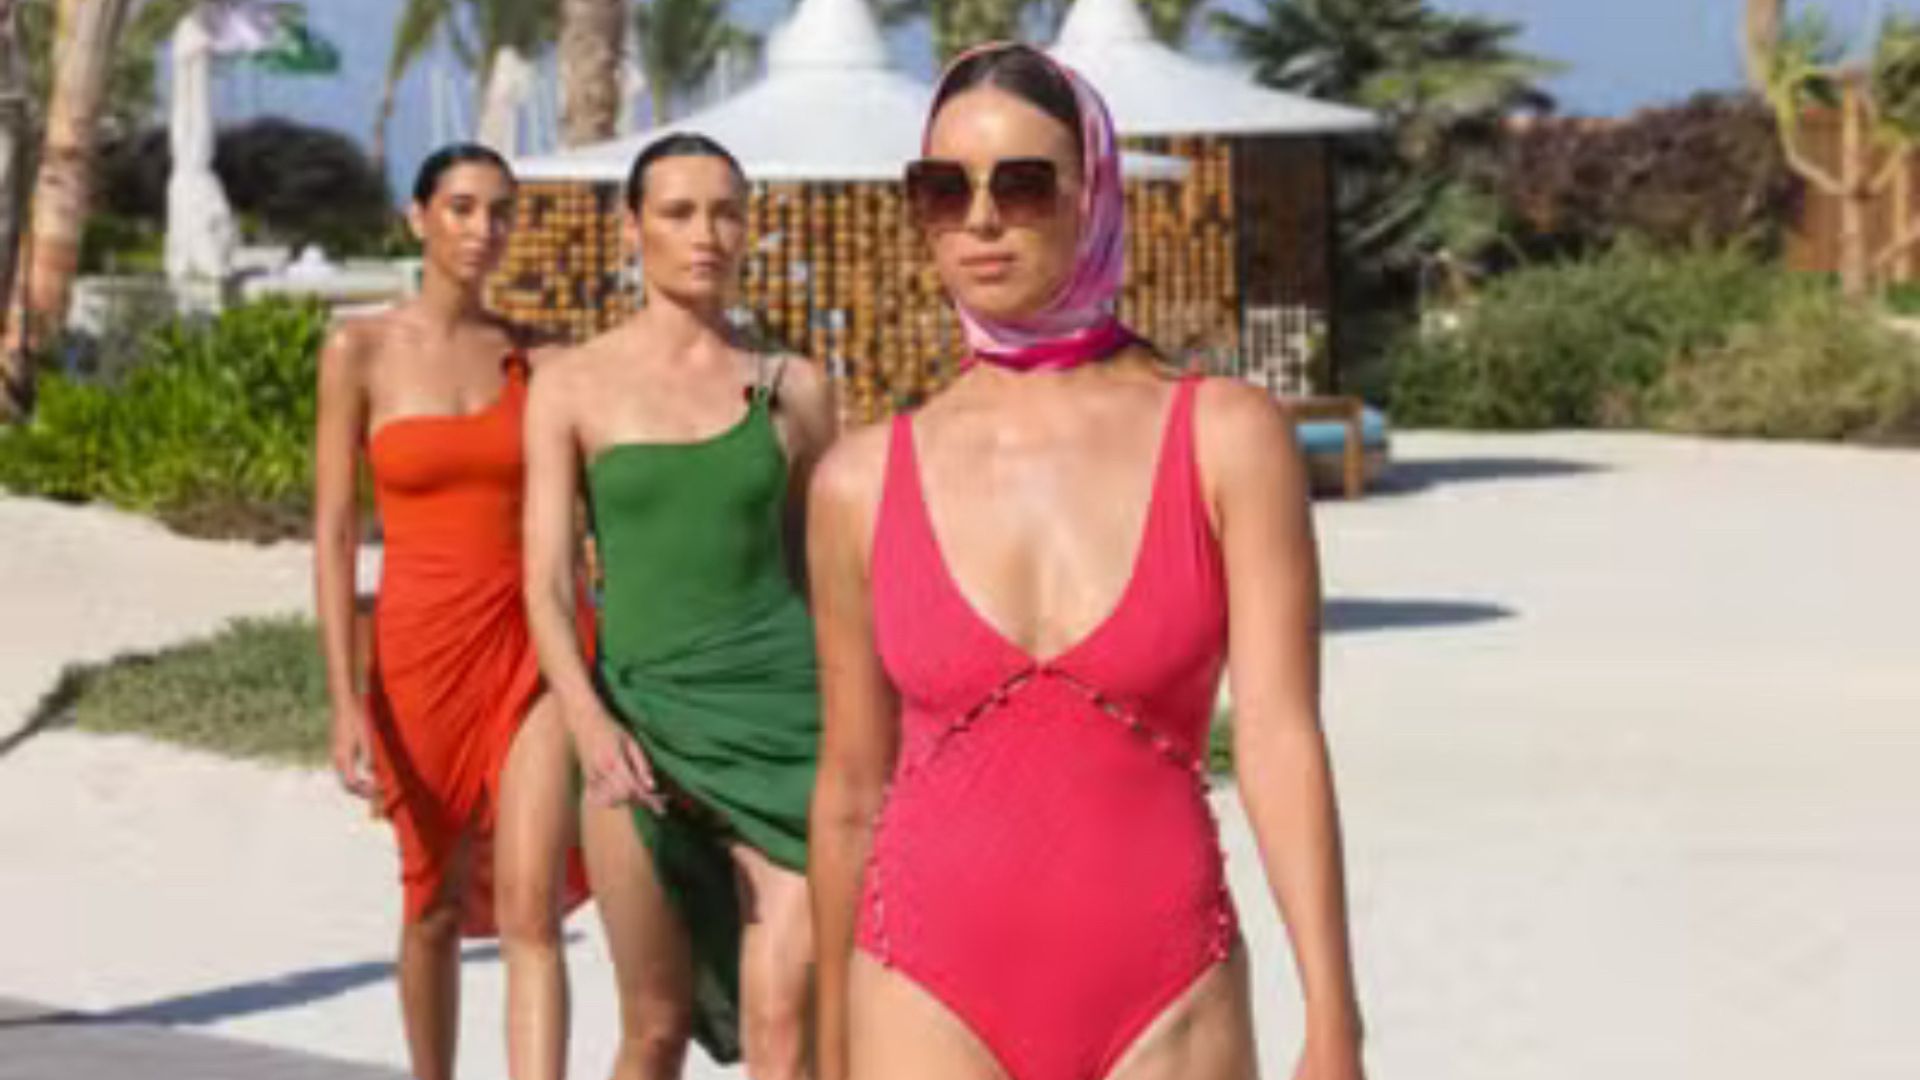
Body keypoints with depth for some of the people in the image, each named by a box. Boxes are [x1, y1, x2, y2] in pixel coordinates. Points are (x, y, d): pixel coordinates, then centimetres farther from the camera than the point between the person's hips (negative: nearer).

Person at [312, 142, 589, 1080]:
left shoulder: (528, 357, 6)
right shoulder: (360, 352, -1)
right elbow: (333, 533, -4)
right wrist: (346, 701, -12)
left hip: (533, 647, 1)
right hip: (421, 646, -1)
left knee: (529, 908, -12)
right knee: (437, 906, 14)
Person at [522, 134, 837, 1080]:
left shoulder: (794, 389, 6)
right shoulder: (572, 387, 2)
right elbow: (545, 585, -3)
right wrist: (591, 727, -19)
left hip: (781, 715, 0)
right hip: (644, 717, 0)